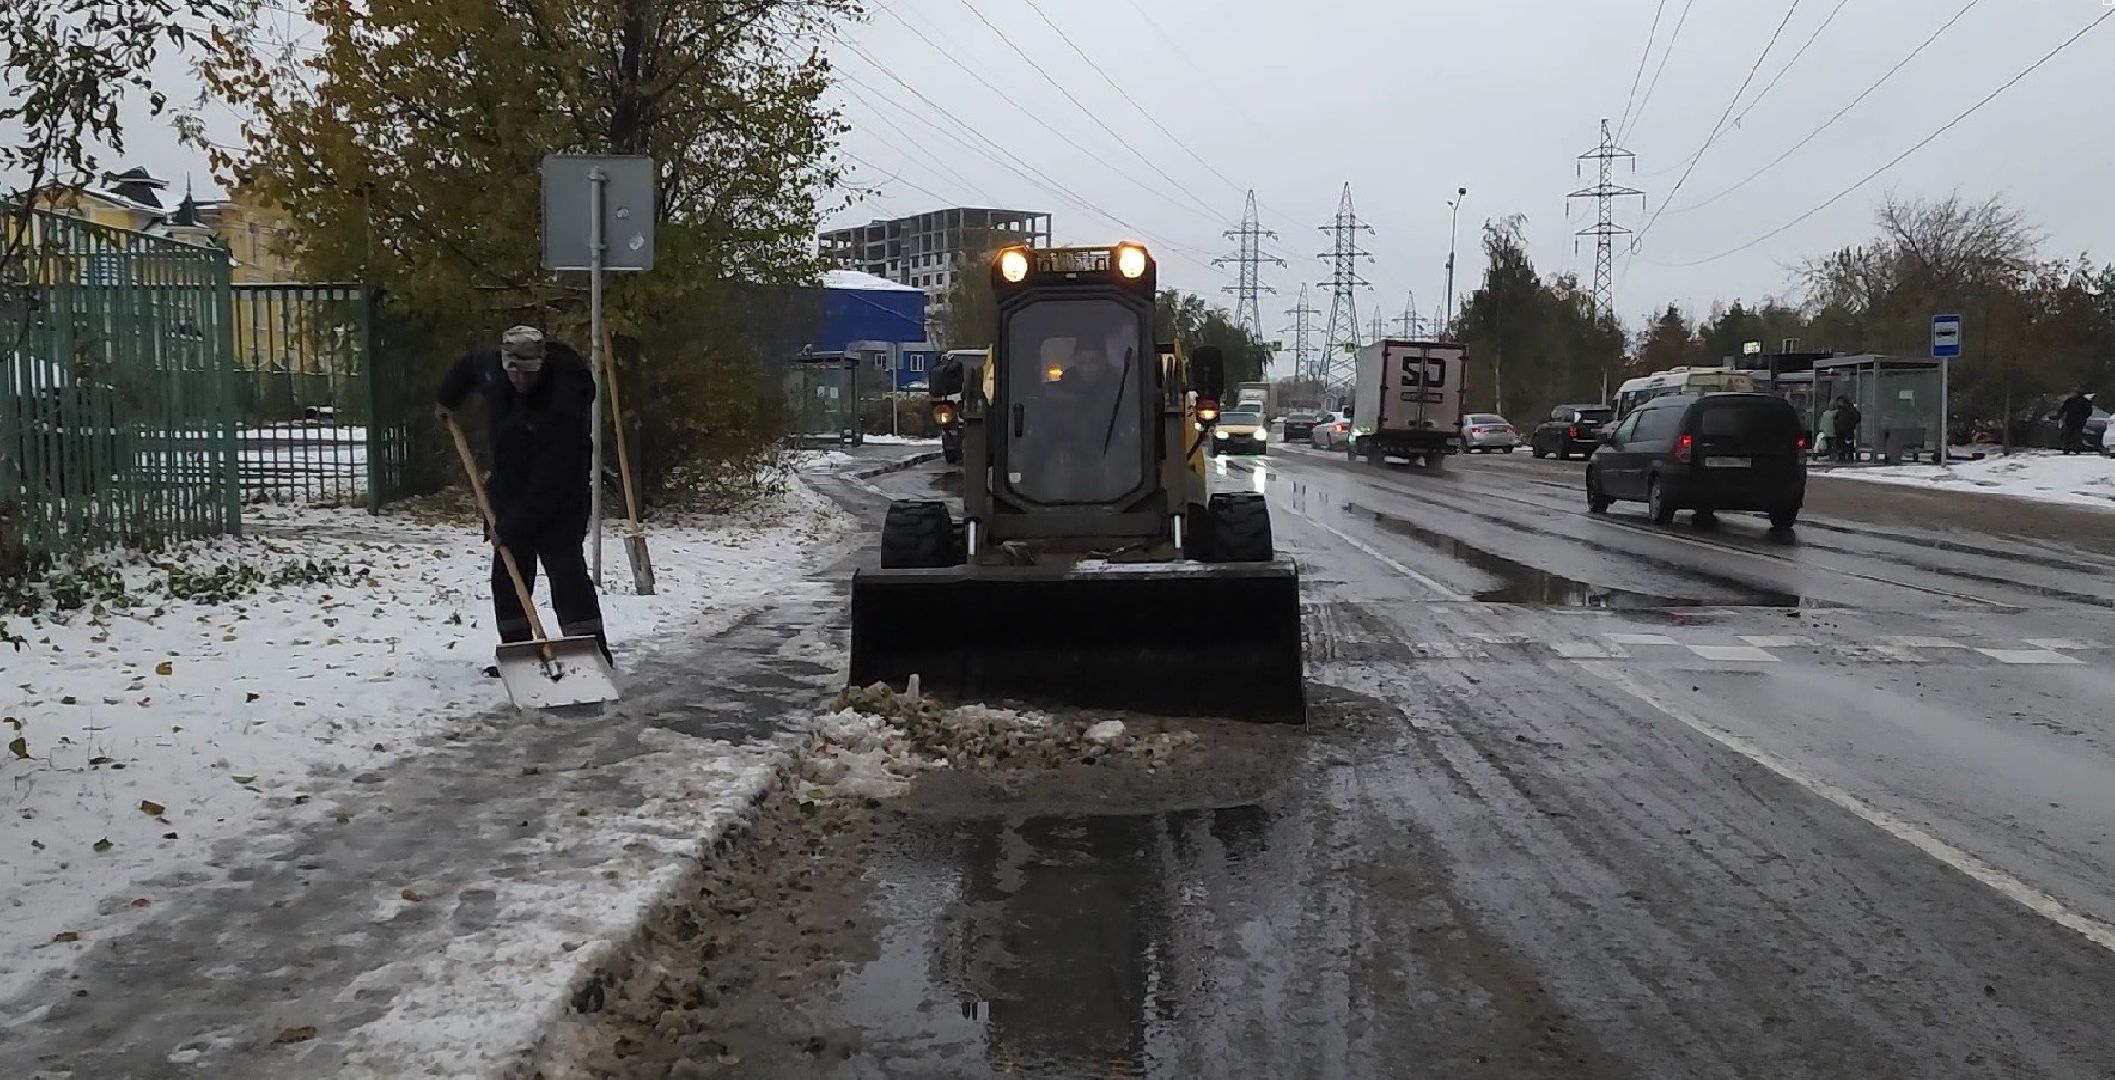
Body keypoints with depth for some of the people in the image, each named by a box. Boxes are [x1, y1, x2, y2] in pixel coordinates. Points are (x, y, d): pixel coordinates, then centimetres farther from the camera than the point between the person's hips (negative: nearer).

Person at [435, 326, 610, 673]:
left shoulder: (563, 406, -33)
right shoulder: (491, 364, -11)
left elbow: (549, 482, -31)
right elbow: (469, 364, 18)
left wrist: (511, 526, -29)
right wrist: (447, 400, 27)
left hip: (559, 494, -7)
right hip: (511, 489, 7)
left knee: (565, 567, -17)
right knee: (508, 572, 8)